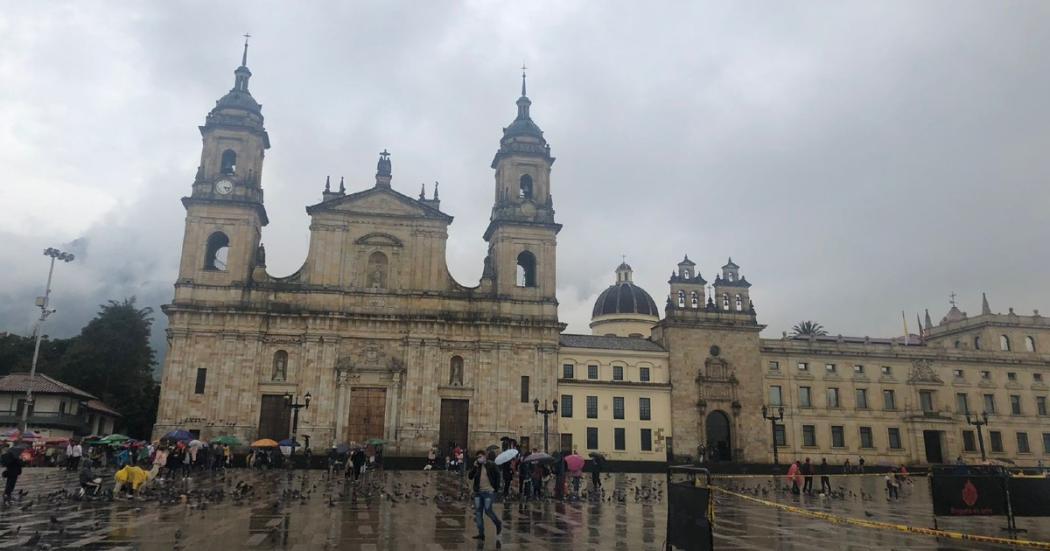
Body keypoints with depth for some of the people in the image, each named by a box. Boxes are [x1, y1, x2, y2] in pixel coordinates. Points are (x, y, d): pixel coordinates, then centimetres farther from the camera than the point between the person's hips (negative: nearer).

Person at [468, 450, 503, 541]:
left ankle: (498, 524, 20)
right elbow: (470, 476, 1)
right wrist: (474, 468, -13)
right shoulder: (477, 466, 7)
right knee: (478, 512, 5)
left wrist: (496, 488, -3)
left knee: (488, 510, -7)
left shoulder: (491, 465, -5)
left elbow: (497, 476, 1)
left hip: (488, 492, -5)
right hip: (478, 492, 5)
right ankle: (481, 533, 12)